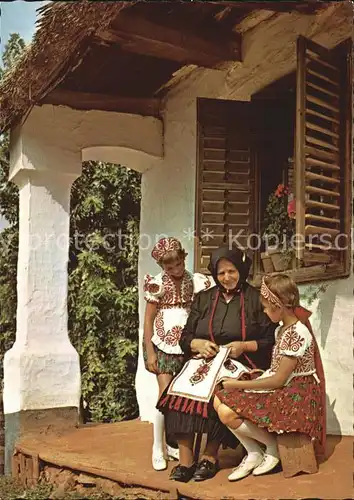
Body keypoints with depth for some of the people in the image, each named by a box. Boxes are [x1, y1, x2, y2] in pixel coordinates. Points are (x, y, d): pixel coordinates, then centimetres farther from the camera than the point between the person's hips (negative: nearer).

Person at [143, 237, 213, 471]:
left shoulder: (196, 282, -3)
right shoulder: (157, 284, -6)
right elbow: (148, 320, -3)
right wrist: (150, 352, -7)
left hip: (187, 344, 2)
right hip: (163, 344, -2)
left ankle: (173, 444, 20)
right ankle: (158, 448, 3)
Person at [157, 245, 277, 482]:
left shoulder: (256, 300, 5)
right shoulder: (203, 299, 16)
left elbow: (270, 341, 2)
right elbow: (185, 337, 14)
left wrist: (245, 346, -14)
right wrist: (198, 344, -8)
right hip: (204, 363, 3)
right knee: (179, 392, -26)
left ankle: (210, 457, -17)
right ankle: (185, 460, -22)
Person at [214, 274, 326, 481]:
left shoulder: (297, 334, -22)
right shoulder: (283, 329, 9)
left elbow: (279, 380, -20)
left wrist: (239, 385, -15)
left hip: (294, 396, -10)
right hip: (280, 388, 10)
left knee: (228, 413, -21)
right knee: (219, 401, -4)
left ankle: (273, 446, 1)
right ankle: (253, 454, 4)